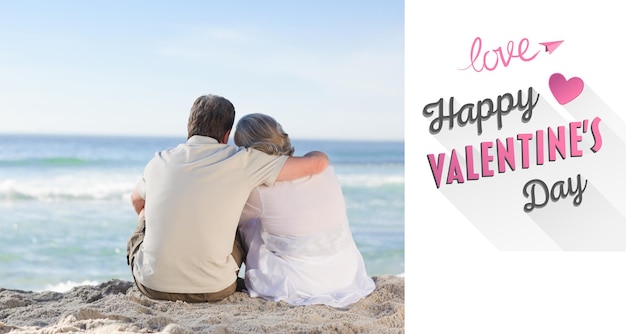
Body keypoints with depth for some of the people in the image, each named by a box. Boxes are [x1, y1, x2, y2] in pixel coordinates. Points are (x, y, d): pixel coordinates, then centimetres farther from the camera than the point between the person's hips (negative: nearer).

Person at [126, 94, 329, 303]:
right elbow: (318, 162, -5)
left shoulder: (159, 162, 3)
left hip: (152, 286, 2)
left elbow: (137, 202, 26)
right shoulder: (241, 161, -8)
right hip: (212, 290, -2)